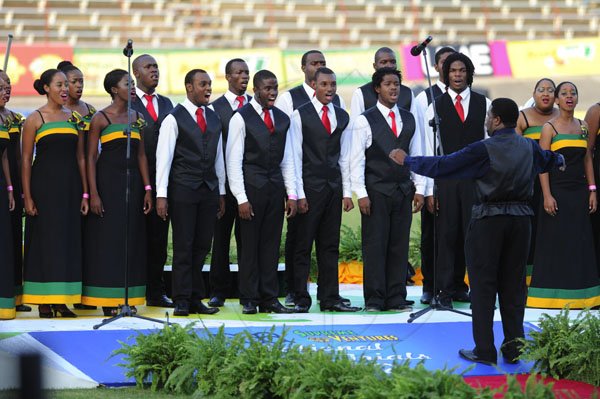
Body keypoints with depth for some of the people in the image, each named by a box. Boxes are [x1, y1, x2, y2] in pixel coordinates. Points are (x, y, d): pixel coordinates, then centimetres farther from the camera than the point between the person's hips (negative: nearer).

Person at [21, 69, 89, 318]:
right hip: (44, 184, -4)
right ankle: (44, 301, 3)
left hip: (70, 186, 4)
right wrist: (27, 197, -8)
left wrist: (85, 194, 7)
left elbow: (80, 158, 12)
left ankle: (63, 301, 9)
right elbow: (26, 159, -2)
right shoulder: (35, 119, 0)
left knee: (69, 239, 3)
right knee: (45, 239, -2)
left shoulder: (74, 118, 12)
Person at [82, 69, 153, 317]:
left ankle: (128, 298, 10)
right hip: (108, 182, -5)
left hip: (132, 182, 5)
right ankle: (108, 300, 1)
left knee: (132, 239, 5)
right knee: (108, 238, -3)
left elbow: (141, 155, 12)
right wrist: (93, 193, -13)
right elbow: (91, 157, -6)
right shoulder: (101, 118, -4)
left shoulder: (136, 118, 12)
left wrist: (147, 189, 5)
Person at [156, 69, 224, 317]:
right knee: (183, 246, -3)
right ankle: (182, 301, 1)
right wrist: (161, 195, -14)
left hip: (209, 189, 5)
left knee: (202, 246, 6)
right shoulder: (174, 118, -4)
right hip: (183, 189, -5)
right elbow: (163, 157, -7)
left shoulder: (214, 118, 14)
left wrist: (221, 193, 16)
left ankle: (196, 299, 11)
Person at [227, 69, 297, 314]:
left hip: (275, 188, 5)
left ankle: (269, 299, 10)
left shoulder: (282, 119, 12)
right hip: (251, 188, -5)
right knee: (250, 245, 0)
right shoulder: (241, 118, -5)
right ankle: (249, 300, 6)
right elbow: (233, 161, -8)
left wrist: (291, 194, 7)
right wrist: (241, 198, -13)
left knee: (271, 245, 6)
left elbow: (288, 159, 15)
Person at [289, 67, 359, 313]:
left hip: (334, 187, 4)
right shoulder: (300, 115, -3)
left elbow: (344, 157, 13)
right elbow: (296, 157, -5)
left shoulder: (342, 117, 11)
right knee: (304, 245, -1)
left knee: (330, 246, 7)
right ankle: (301, 299, 3)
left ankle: (330, 298, 10)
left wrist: (347, 192, 6)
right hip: (309, 187, -4)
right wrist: (299, 194, -10)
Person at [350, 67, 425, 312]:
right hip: (376, 191, -4)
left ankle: (396, 298, 9)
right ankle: (374, 299, 2)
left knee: (400, 245, 4)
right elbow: (356, 160, -5)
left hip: (403, 191, 4)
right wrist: (361, 193, -11)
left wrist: (419, 188, 6)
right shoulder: (365, 121, -3)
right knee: (375, 245, -3)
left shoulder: (409, 119, 11)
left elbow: (417, 155, 14)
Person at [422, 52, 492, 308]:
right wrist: (430, 188, -2)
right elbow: (430, 150, 3)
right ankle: (446, 289, 8)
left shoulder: (484, 104, 7)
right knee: (447, 235, 1)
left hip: (477, 178, 1)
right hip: (446, 179, -1)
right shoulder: (436, 107, 5)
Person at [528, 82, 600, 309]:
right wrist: (547, 196, -15)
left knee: (580, 244, 5)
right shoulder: (549, 128, -3)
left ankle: (578, 294, 11)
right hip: (557, 190, -5)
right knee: (555, 242, -3)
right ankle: (553, 295, 2)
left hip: (579, 192, 5)